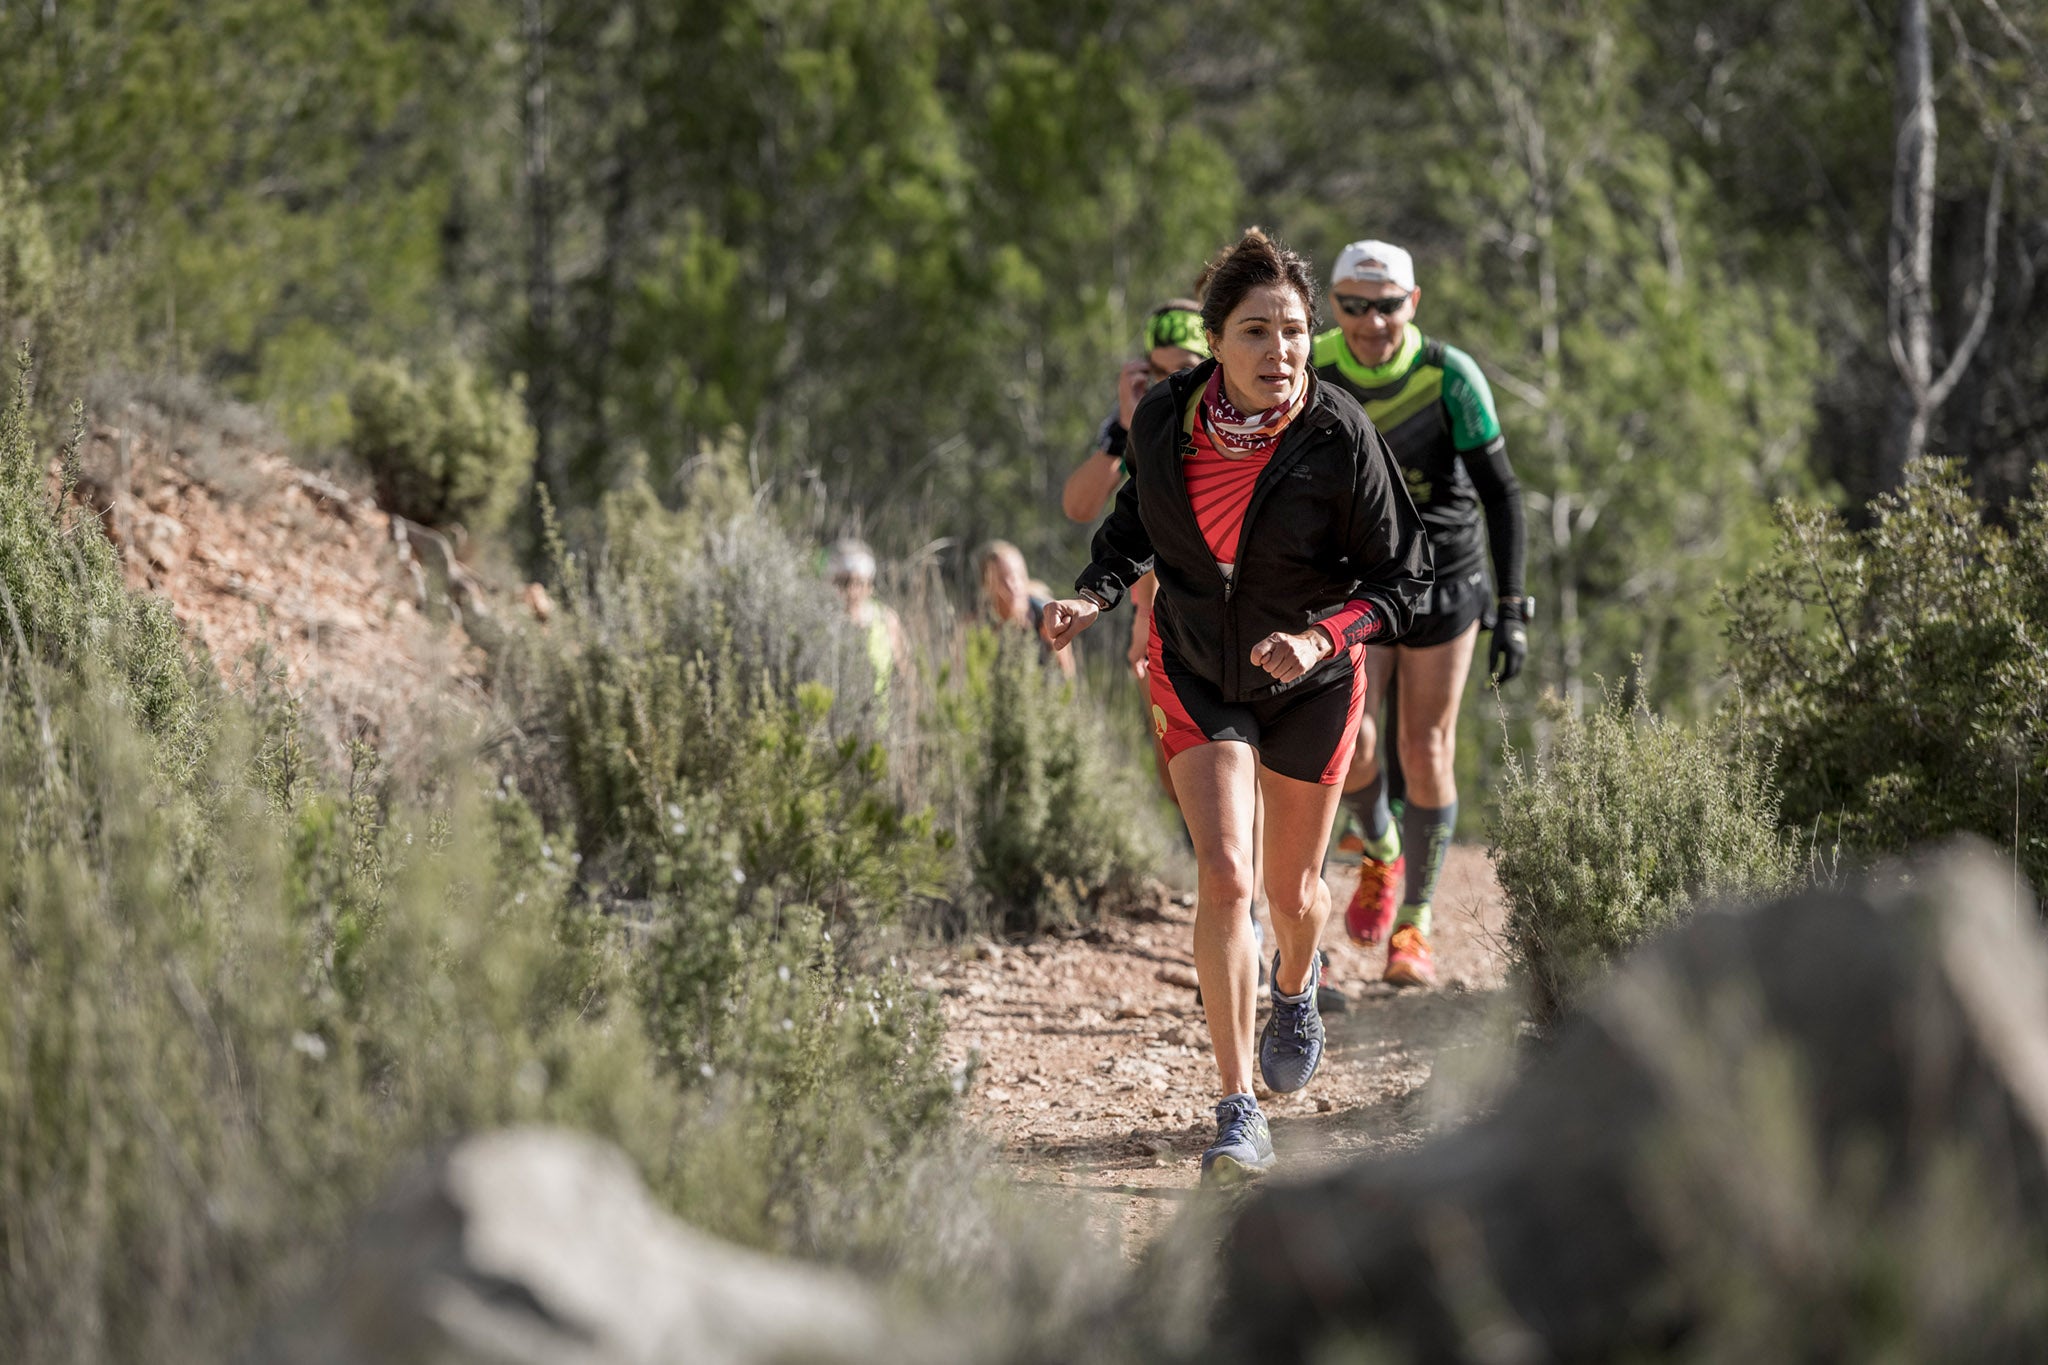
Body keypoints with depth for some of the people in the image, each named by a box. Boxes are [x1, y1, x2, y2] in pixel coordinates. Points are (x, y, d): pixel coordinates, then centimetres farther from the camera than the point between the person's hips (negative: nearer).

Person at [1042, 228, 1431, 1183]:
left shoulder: (1339, 437, -24)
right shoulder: (1164, 419, -16)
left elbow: (1402, 579, -14)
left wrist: (1320, 639, -30)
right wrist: (1095, 594, -12)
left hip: (1311, 678, -1)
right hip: (1195, 670, 1)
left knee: (1292, 891, 13)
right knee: (1224, 877, -15)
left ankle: (1296, 984, 51)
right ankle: (1239, 1113, -11)